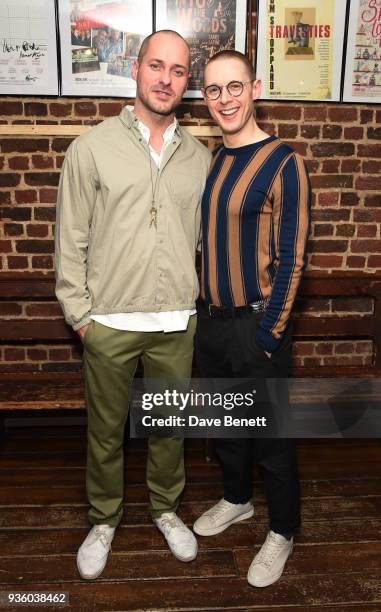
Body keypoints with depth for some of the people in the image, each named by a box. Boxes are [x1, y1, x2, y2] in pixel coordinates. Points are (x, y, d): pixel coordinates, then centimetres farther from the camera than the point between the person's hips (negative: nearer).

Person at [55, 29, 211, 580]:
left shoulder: (199, 157, 6)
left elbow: (206, 238, 12)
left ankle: (166, 507, 41)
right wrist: (78, 313, -5)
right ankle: (104, 519, 37)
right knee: (106, 430, 14)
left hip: (177, 323, 3)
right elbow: (71, 239, -3)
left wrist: (199, 302, 8)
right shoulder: (93, 148, -3)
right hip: (110, 323, -2)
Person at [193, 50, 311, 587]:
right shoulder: (210, 159, 7)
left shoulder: (282, 163, -13)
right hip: (210, 319, 7)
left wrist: (270, 333, -15)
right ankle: (237, 500, 46)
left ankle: (282, 532, 32)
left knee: (270, 437, 9)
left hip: (256, 325, -6)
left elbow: (291, 257, -14)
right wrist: (202, 310, 10)